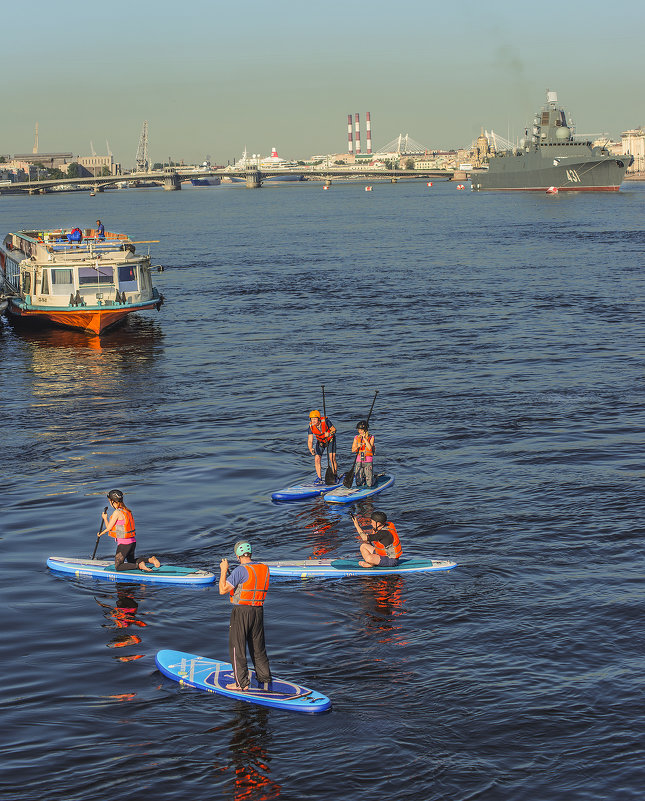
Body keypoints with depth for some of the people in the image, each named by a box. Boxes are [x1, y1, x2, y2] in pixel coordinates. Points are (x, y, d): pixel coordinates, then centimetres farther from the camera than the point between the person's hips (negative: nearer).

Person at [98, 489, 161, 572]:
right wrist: (101, 533, 25)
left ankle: (139, 565, -17)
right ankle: (150, 559, 5)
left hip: (124, 543, -8)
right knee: (131, 562, 26)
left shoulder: (117, 512, -17)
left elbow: (109, 527, -10)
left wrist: (105, 518, 9)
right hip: (132, 541, 8)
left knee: (118, 566, 1)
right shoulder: (127, 511, 9)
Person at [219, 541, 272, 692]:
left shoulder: (241, 570, -17)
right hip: (258, 611, 7)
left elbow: (223, 590, -17)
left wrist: (224, 571, -6)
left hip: (241, 611, -6)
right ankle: (265, 680, 22)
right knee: (258, 648, 17)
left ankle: (242, 683, 7)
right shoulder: (264, 568, 4)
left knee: (237, 648, 4)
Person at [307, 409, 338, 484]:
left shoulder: (326, 421, -29)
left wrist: (329, 434, -36)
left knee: (332, 458, -13)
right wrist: (311, 449, -42)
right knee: (317, 459, -9)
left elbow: (334, 429, -15)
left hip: (330, 440, -2)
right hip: (320, 442, 2)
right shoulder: (311, 427, -23)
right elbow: (310, 440, -24)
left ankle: (335, 476, 3)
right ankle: (320, 479, 1)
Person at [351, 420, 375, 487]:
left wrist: (364, 438, -17)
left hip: (368, 461, -2)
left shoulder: (371, 438, -2)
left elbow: (370, 448, -17)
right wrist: (357, 447, -17)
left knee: (369, 484, -4)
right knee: (359, 483, -1)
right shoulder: (356, 438, 6)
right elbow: (353, 450, 4)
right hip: (359, 461, 3)